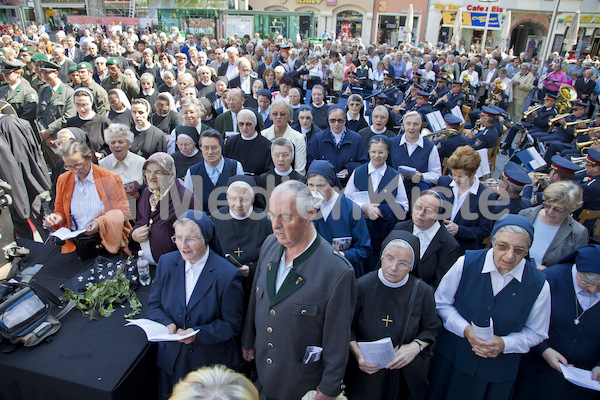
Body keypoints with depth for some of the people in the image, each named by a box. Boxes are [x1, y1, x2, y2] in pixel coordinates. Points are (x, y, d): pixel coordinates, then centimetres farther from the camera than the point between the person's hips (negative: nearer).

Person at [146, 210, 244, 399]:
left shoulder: (228, 275, -21)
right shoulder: (166, 262, -6)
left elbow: (232, 325, -14)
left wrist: (198, 333, -27)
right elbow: (154, 306, 2)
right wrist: (168, 324, -18)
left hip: (211, 362, -4)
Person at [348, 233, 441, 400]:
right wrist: (357, 353, -19)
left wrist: (415, 347, -16)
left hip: (406, 373, 1)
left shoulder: (423, 292, -12)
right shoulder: (362, 286, -14)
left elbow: (431, 328, 1)